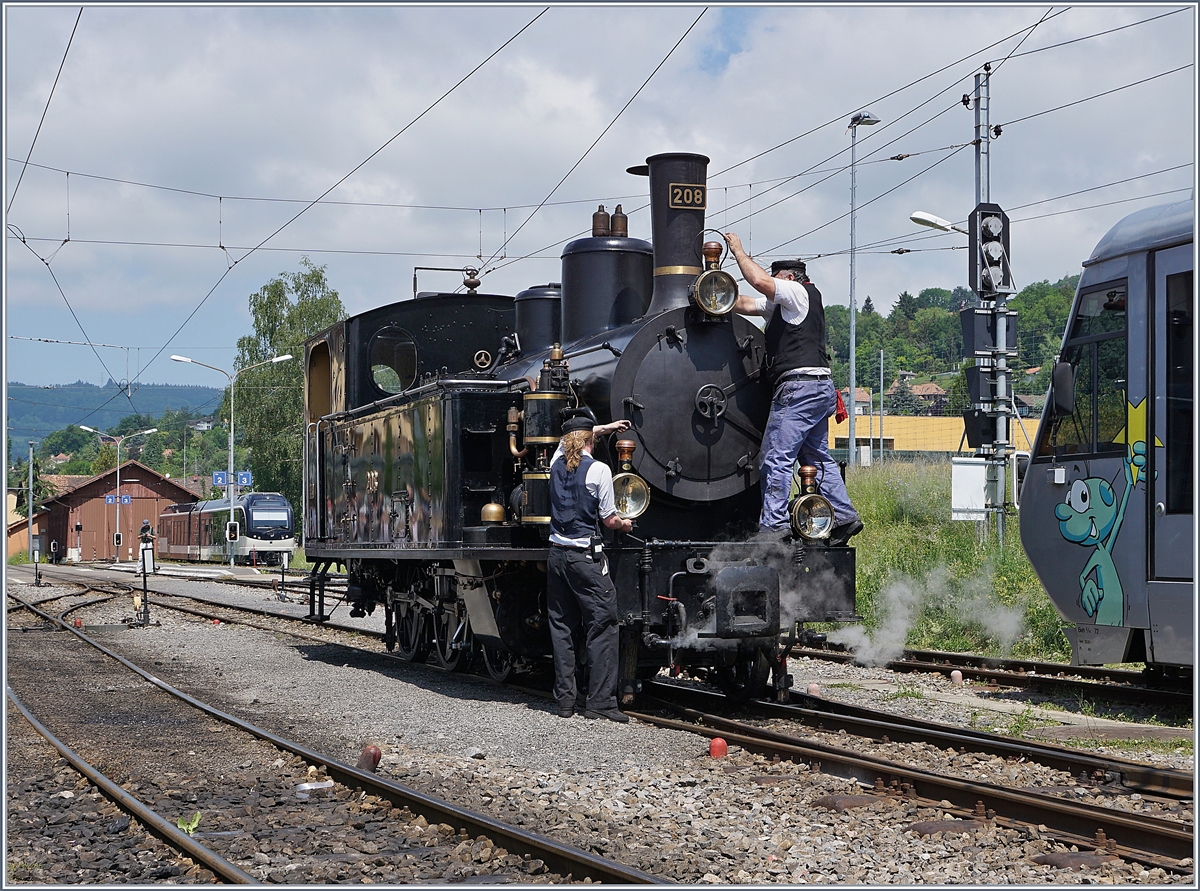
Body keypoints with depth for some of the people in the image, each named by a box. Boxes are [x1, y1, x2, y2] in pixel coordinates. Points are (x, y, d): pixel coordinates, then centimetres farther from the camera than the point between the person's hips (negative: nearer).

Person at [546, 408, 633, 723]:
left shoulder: (557, 463, 8)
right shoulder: (599, 470, -9)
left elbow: (569, 439, 32)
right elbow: (609, 520, -5)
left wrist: (605, 427, 43)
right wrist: (624, 524, 17)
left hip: (557, 555, 6)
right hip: (587, 557, -6)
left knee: (561, 627, 10)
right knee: (601, 628, -3)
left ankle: (565, 700, 11)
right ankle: (600, 702, -7)